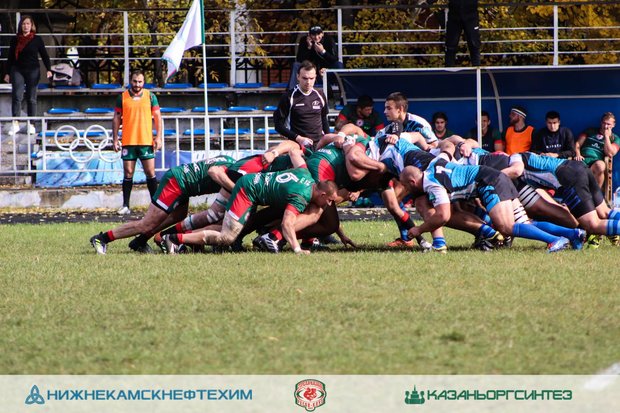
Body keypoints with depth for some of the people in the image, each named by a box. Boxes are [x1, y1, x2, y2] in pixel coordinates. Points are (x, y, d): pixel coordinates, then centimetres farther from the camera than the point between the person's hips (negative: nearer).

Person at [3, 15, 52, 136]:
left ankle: (31, 125, 7)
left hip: (33, 71, -1)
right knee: (17, 96, -13)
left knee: (31, 98, 3)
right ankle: (15, 123, -17)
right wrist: (7, 73, 9)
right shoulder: (15, 40, 8)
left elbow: (44, 56, 4)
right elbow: (10, 57, 12)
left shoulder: (37, 40, 4)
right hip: (17, 71, 1)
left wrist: (48, 69, -8)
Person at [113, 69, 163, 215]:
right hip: (128, 142, 0)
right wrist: (115, 139, 1)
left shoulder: (150, 96, 5)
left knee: (150, 173, 0)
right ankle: (125, 206, 3)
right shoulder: (122, 97, 5)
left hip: (146, 141, 0)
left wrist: (158, 137, -2)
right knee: (128, 174, 1)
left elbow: (157, 117, 7)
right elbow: (116, 119, 8)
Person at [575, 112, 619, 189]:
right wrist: (577, 154, -4)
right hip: (582, 159, 1)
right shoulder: (591, 131, 23)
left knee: (600, 165, -40)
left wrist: (606, 136, 2)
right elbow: (577, 144, 17)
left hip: (596, 162, -1)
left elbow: (610, 153, 0)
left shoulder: (615, 138, 17)